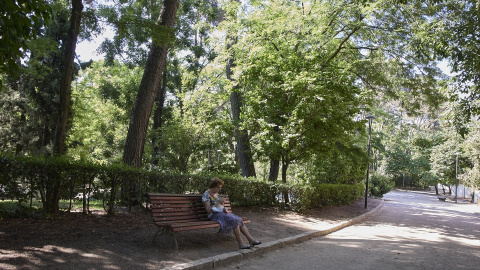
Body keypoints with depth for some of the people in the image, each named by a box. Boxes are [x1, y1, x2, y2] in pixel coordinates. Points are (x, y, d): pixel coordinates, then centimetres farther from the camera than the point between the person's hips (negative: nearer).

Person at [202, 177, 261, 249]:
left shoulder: (216, 193, 15)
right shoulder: (206, 195, -11)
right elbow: (208, 211, -17)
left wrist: (224, 209, 3)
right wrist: (217, 203, -22)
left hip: (222, 212, 8)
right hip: (214, 214, -8)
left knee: (239, 220, -12)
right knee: (235, 220, -27)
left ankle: (251, 240, -17)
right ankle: (241, 244, -25)